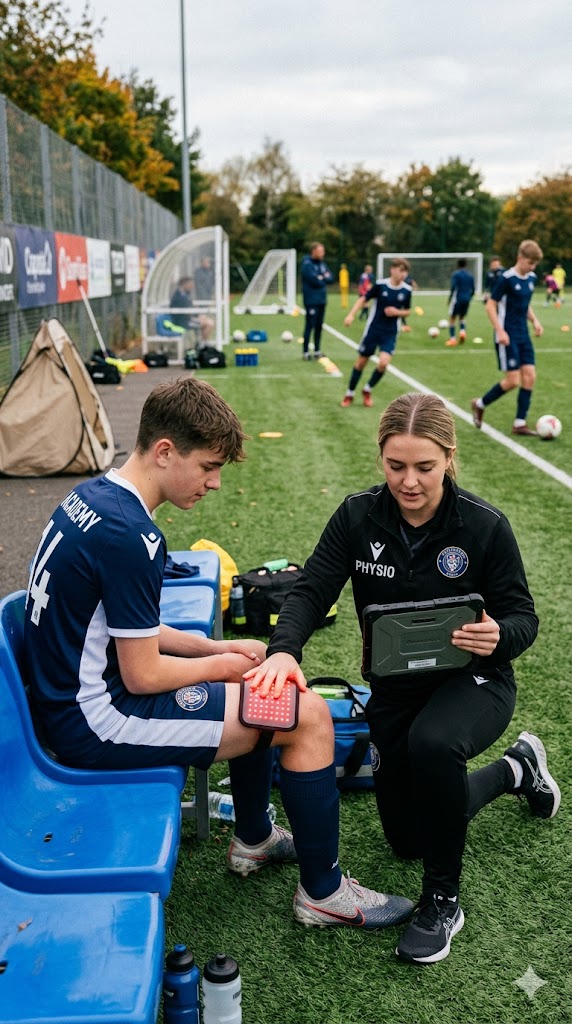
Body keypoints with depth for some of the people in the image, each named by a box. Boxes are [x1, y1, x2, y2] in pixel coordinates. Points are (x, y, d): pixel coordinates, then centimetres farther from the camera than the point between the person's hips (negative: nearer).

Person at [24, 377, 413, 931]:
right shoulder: (128, 535, -26)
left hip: (73, 691, 10)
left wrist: (217, 647, 7)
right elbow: (143, 676, -21)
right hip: (99, 721, -10)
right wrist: (221, 665, -3)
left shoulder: (92, 495, 5)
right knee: (307, 713, -10)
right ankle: (323, 892, 8)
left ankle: (253, 839, 35)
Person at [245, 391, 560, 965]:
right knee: (407, 839, 13)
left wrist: (498, 636, -36)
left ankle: (442, 901, -15)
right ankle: (516, 769, 39)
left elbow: (522, 617, -11)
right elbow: (311, 590, -17)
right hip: (395, 689, 4)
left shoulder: (485, 526, -19)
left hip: (472, 682, -4)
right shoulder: (358, 517, -13)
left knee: (432, 743, -40)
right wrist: (283, 650, -37)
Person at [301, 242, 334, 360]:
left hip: (321, 300, 7)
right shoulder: (307, 264, -11)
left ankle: (317, 350, 19)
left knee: (319, 326, 11)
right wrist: (324, 278, -3)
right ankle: (306, 352, 0)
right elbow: (314, 280, -20)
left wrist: (321, 277, -8)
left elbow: (331, 278, 10)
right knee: (310, 326, -5)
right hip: (311, 300, -7)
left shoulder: (322, 264, 13)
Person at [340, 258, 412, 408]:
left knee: (383, 363, -17)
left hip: (390, 333, 1)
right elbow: (363, 299, -3)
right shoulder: (380, 285, -12)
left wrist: (397, 312, -13)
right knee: (361, 361, 7)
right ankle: (349, 394, 26)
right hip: (373, 329, -1)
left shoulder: (406, 290, -5)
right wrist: (351, 314, -16)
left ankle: (367, 390, 10)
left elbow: (407, 311, 9)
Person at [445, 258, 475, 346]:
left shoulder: (456, 274, -5)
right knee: (462, 317, 23)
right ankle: (463, 331, -3)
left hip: (457, 299, -5)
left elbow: (453, 288, -13)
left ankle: (452, 338, -1)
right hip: (467, 300, 5)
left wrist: (450, 299, -4)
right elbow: (473, 290, 12)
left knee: (452, 318, 5)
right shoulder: (470, 276, 11)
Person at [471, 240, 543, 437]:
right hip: (507, 337, -7)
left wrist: (534, 321, 5)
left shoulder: (531, 278, 8)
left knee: (529, 376, 0)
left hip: (523, 335, 7)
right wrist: (500, 331, -18)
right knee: (513, 380, -8)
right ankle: (480, 404, 15)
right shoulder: (506, 278, -14)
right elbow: (490, 305, -12)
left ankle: (520, 424, 7)